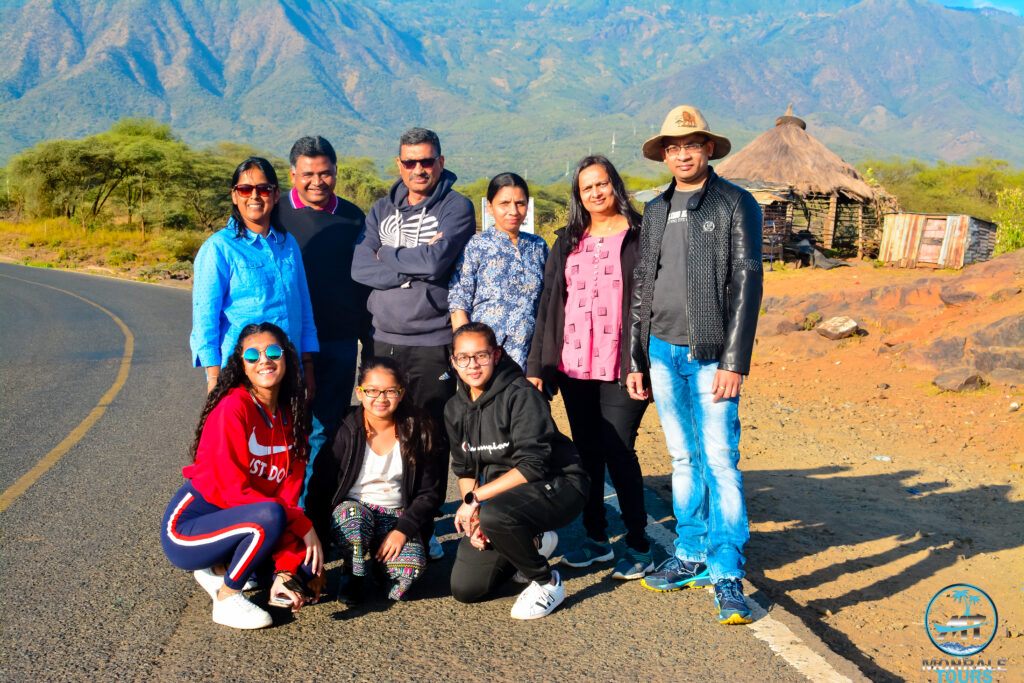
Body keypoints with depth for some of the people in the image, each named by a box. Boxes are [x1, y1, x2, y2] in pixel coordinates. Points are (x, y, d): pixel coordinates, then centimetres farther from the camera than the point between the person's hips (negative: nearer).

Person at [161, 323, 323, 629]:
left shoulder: (290, 417, 3)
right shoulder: (233, 408, -18)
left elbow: (289, 493, -2)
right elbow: (234, 490, -21)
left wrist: (284, 572, -12)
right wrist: (303, 524, -21)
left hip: (235, 521, 7)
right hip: (186, 530, -7)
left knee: (309, 569, -10)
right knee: (269, 515, -33)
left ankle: (220, 570, 9)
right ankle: (227, 599, -9)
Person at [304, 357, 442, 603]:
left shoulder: (416, 431, -4)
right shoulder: (344, 431, -8)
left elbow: (428, 493, -1)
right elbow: (319, 488, -7)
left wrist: (403, 529, -15)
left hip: (397, 517, 1)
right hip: (349, 509, -1)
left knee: (413, 565, -28)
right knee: (353, 516, -37)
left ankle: (377, 561, 8)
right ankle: (356, 576, -7)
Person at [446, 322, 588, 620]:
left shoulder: (521, 395, -19)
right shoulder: (455, 409, 3)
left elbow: (533, 466, -25)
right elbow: (465, 470, 10)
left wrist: (476, 499, -24)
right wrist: (471, 514, -8)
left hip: (557, 486, -7)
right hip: (499, 494, 7)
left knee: (493, 515, -38)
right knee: (464, 589, -1)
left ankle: (548, 584, -10)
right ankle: (534, 545, 23)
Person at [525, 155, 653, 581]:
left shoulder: (639, 236, 1)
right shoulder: (568, 242, 16)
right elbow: (548, 304, 14)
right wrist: (537, 364, 8)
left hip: (619, 369, -5)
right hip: (573, 366, 5)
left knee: (618, 451, -5)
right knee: (586, 453, 10)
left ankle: (639, 545, 11)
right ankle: (596, 539, 24)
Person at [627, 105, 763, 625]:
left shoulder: (736, 205, -1)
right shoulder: (655, 211, 14)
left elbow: (746, 284, -7)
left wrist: (734, 361, -14)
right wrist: (636, 359, 11)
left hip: (711, 356, -5)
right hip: (663, 352, 5)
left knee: (720, 461, -5)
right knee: (684, 460, 12)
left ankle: (728, 575, 5)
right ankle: (692, 556, 24)